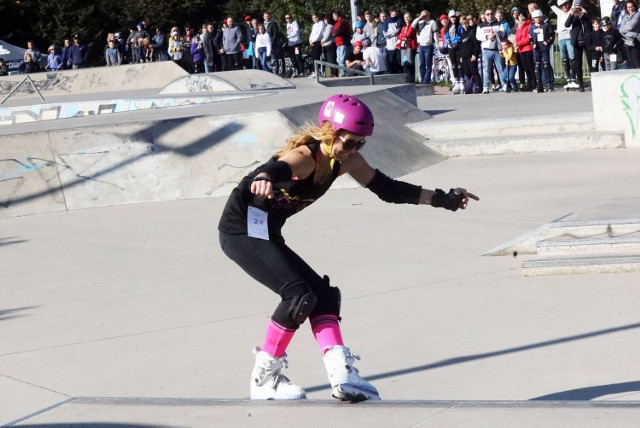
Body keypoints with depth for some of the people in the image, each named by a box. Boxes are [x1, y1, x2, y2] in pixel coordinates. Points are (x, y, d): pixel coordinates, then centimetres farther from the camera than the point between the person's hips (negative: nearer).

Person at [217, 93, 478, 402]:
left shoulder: (346, 161, -1)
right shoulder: (304, 156, -27)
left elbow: (387, 189, 6)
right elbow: (278, 167, -49)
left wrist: (442, 199, 2)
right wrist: (264, 179, -74)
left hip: (265, 234, 9)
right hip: (242, 230, -9)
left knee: (322, 294, 3)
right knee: (299, 295, -17)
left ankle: (342, 375, -3)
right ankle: (264, 378, -5)